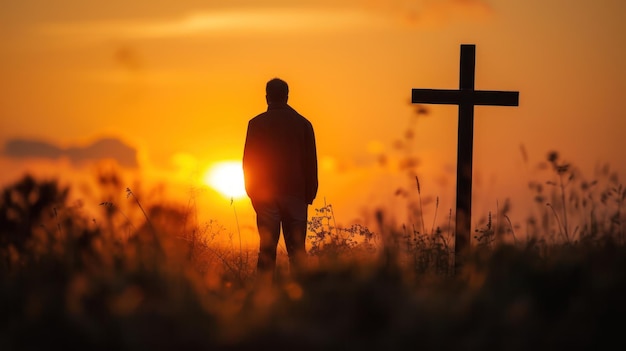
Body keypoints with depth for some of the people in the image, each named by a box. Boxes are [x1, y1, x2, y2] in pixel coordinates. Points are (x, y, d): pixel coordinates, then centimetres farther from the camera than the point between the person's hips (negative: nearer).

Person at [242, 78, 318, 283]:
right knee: (297, 249, 1)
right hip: (295, 194, 1)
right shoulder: (303, 123, 4)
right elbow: (311, 162, 4)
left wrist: (252, 192, 7)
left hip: (266, 194, 0)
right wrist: (309, 194, 8)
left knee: (267, 249, 0)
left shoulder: (256, 124, 1)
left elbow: (248, 160, 1)